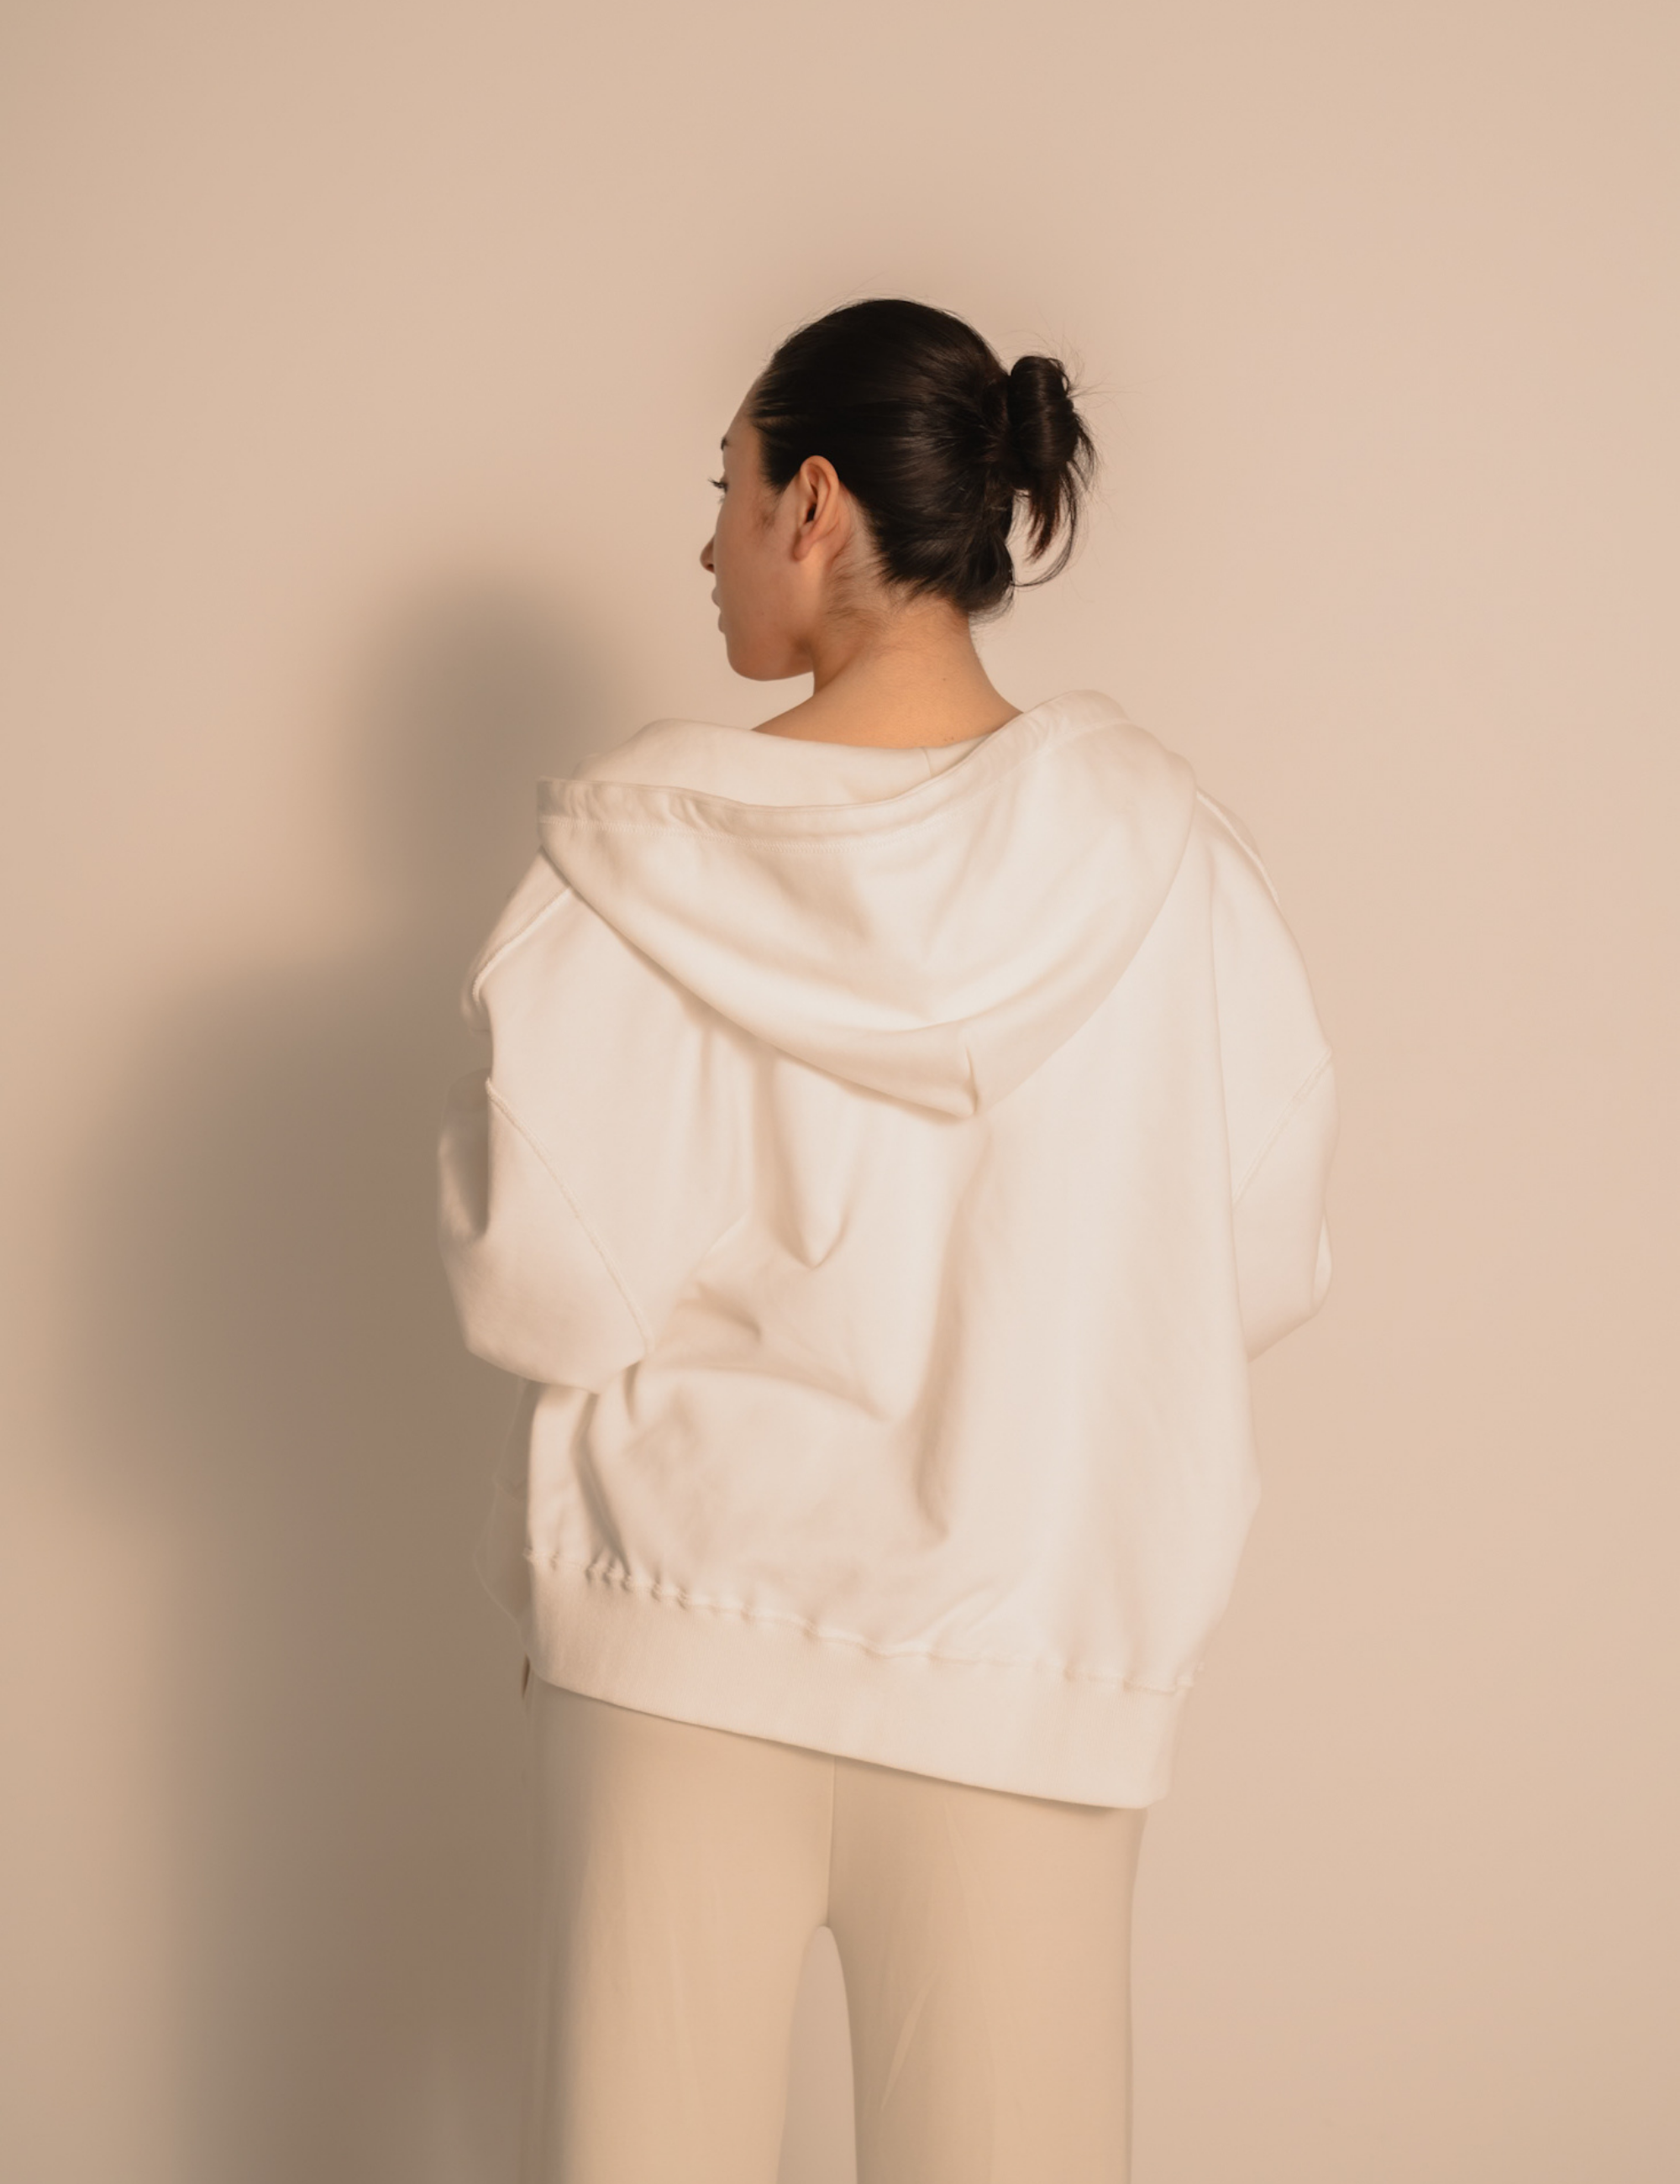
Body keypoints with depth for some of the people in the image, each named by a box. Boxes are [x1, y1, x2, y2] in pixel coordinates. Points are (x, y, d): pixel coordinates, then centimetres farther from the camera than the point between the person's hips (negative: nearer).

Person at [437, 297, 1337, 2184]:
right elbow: (1259, 1262, -3)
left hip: (674, 1620, -1)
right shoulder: (1157, 851, -8)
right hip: (1029, 1640, 1)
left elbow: (533, 1282, -11)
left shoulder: (636, 858, -12)